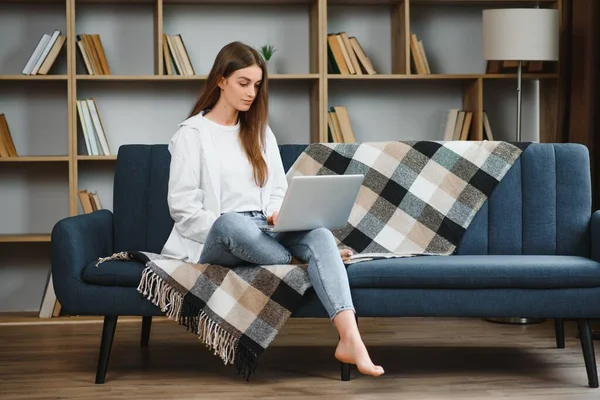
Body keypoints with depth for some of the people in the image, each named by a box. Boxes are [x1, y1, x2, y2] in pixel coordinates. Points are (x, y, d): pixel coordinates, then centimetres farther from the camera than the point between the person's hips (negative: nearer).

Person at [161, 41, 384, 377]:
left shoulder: (260, 132, 18)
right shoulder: (192, 134, 1)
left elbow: (279, 191, 15)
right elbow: (183, 209, -6)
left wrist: (279, 214, -8)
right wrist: (227, 227, -18)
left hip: (262, 234, 4)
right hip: (213, 241, -4)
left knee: (319, 234, -30)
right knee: (232, 224, -43)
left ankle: (350, 339, -50)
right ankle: (301, 263, -20)